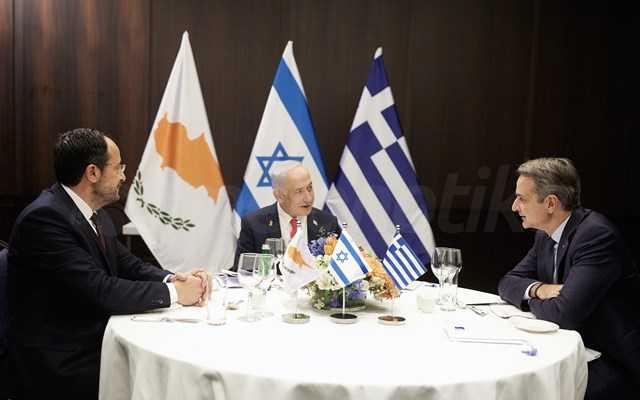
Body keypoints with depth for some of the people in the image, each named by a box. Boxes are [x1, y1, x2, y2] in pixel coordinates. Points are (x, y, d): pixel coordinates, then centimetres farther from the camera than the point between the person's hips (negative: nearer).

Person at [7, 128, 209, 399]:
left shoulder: (94, 213, 7)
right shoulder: (44, 217, -21)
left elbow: (127, 265, 10)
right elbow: (99, 290, -26)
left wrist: (172, 279, -9)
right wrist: (173, 293, -17)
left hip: (96, 341, 8)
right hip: (61, 363, -8)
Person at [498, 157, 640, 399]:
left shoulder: (596, 235, -22)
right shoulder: (546, 235, 4)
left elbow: (564, 314, -28)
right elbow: (508, 283, 9)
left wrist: (531, 301, -7)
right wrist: (537, 289, -12)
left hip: (616, 364, -7)